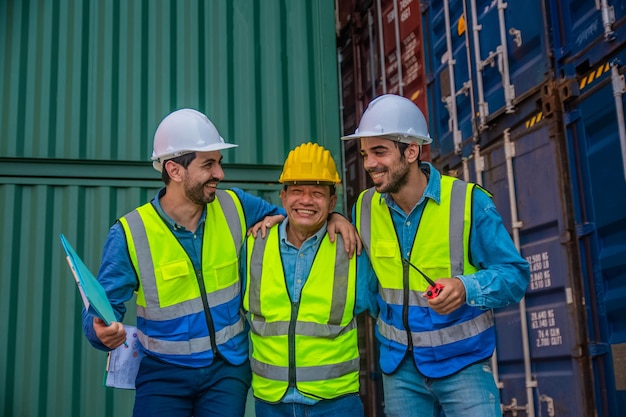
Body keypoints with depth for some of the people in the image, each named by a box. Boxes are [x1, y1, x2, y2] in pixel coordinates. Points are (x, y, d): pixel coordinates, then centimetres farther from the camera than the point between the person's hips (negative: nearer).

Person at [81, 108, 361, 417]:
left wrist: (331, 217, -8)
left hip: (227, 368, 2)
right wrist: (102, 332, -34)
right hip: (163, 372, -2)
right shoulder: (129, 234, -12)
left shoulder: (235, 206, -3)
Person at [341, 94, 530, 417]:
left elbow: (515, 274, -12)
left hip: (461, 362, -4)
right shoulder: (364, 207, -1)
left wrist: (466, 288, -29)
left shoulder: (469, 202, -14)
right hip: (398, 366, 4)